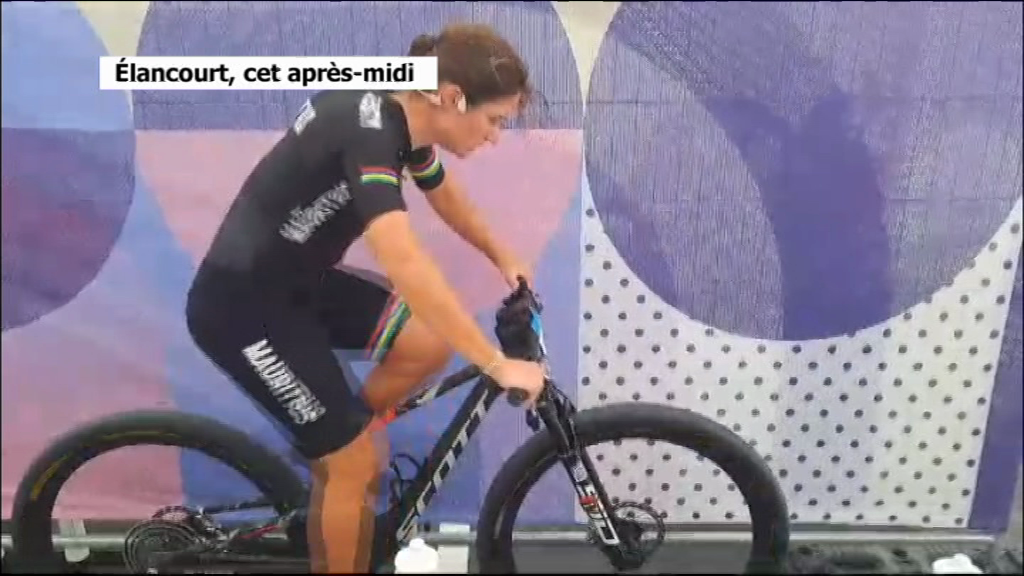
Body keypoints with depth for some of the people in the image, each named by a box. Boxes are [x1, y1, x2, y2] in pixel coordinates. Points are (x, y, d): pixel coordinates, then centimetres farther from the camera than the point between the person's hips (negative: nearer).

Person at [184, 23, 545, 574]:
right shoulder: (368, 131, -28)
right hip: (240, 305, -8)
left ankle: (339, 436, 19)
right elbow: (404, 264, -40)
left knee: (430, 345, -2)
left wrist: (503, 258, 27)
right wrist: (498, 366, -35)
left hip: (298, 281, 8)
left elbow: (445, 196, 20)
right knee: (357, 465, -3)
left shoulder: (400, 115, -1)